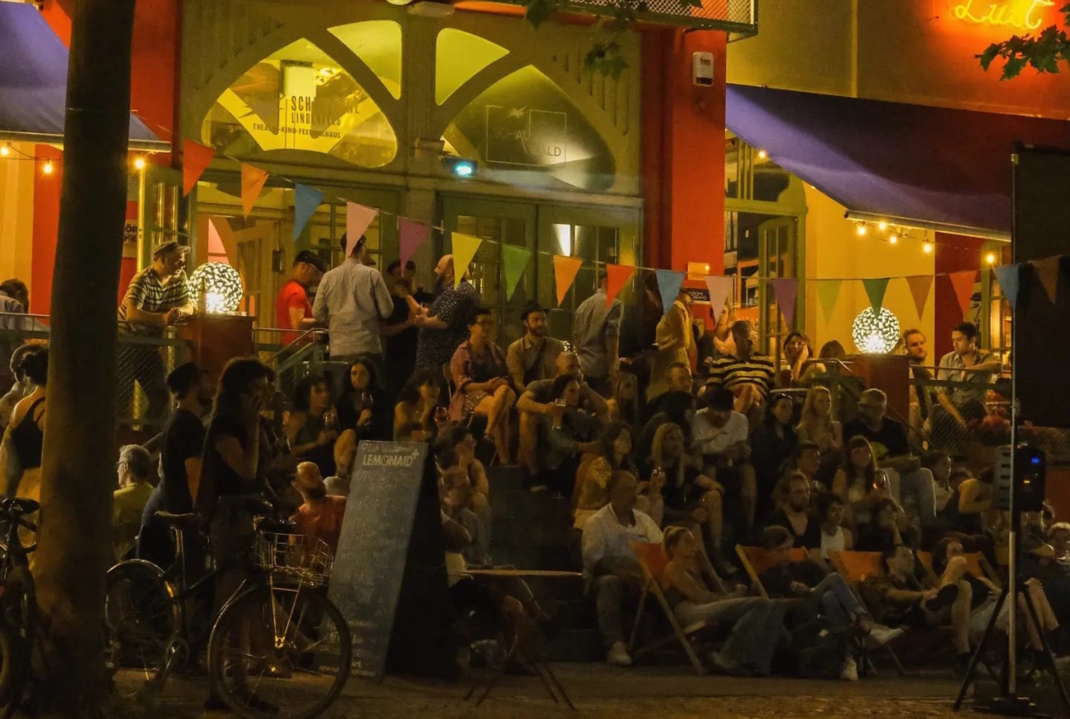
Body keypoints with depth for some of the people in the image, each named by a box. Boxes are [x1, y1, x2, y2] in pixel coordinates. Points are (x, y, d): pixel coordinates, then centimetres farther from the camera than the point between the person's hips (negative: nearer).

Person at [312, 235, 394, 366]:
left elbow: (317, 313, 6)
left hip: (339, 350, 3)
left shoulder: (328, 277, 2)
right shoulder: (372, 275, -5)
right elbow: (387, 310, -3)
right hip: (368, 349, -3)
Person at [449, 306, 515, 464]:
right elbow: (461, 383, -4)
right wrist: (486, 385, -20)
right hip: (472, 395, -4)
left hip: (495, 391, 4)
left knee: (504, 392, -38)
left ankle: (488, 435, -40)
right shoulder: (462, 353, 7)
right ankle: (503, 458, -41)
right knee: (500, 409, -38)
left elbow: (507, 375, 19)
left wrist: (503, 383, -8)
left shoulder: (495, 350, 24)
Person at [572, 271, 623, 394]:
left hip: (583, 367, 6)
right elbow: (612, 337, -13)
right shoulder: (614, 304, -6)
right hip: (602, 367, -6)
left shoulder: (583, 305, 15)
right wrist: (613, 367, -12)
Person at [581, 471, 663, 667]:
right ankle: (615, 644, -48)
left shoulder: (644, 520, 17)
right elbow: (595, 561, -12)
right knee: (610, 583, -39)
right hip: (607, 576, -4)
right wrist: (623, 574, -29)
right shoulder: (597, 522, 1)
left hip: (641, 579, 4)